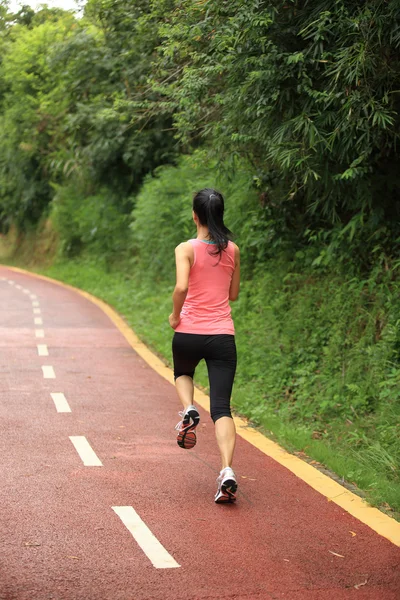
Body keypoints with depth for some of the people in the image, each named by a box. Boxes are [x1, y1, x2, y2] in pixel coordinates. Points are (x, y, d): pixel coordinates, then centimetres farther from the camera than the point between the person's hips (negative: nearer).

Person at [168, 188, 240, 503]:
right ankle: (227, 471, -18)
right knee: (222, 407, 0)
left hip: (189, 333, -1)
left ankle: (189, 410, 3)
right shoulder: (232, 250, 5)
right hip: (223, 335, 2)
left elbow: (181, 287, -22)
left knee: (183, 373, 34)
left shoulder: (186, 249, -7)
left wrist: (175, 314, -5)